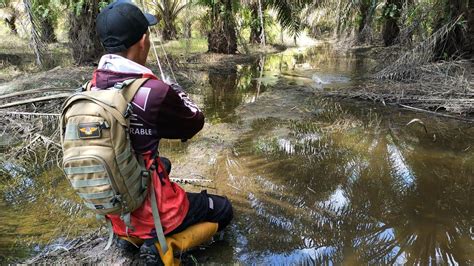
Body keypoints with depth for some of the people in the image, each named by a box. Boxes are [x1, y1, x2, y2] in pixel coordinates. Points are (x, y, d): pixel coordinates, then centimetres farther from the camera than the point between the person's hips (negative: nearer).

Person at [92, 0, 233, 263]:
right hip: (147, 212, -6)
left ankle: (127, 234, 20)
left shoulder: (94, 85, -6)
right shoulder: (153, 92, -28)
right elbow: (194, 123, -9)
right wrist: (178, 93, 9)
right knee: (223, 210, 15)